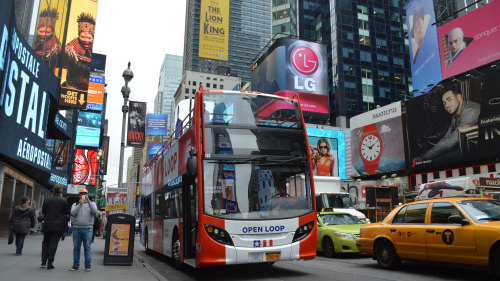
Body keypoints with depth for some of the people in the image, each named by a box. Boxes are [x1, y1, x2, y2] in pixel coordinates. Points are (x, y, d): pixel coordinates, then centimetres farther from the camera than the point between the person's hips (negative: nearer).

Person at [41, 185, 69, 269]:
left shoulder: (47, 200, 2)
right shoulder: (64, 200, -8)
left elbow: (43, 212, 10)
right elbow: (67, 213, -4)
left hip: (47, 225, 3)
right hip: (58, 225, -3)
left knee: (45, 242, 17)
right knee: (53, 244, 2)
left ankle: (43, 262, 15)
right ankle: (50, 263, 3)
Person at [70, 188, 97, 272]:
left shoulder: (92, 204, 11)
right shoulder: (75, 204, 14)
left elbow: (95, 212, -9)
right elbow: (73, 214, -4)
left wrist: (88, 201, -15)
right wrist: (80, 204, -11)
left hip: (88, 228, -2)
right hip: (77, 228, 2)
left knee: (87, 248, -2)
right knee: (76, 247, 5)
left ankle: (87, 265, 3)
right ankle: (75, 265, 14)